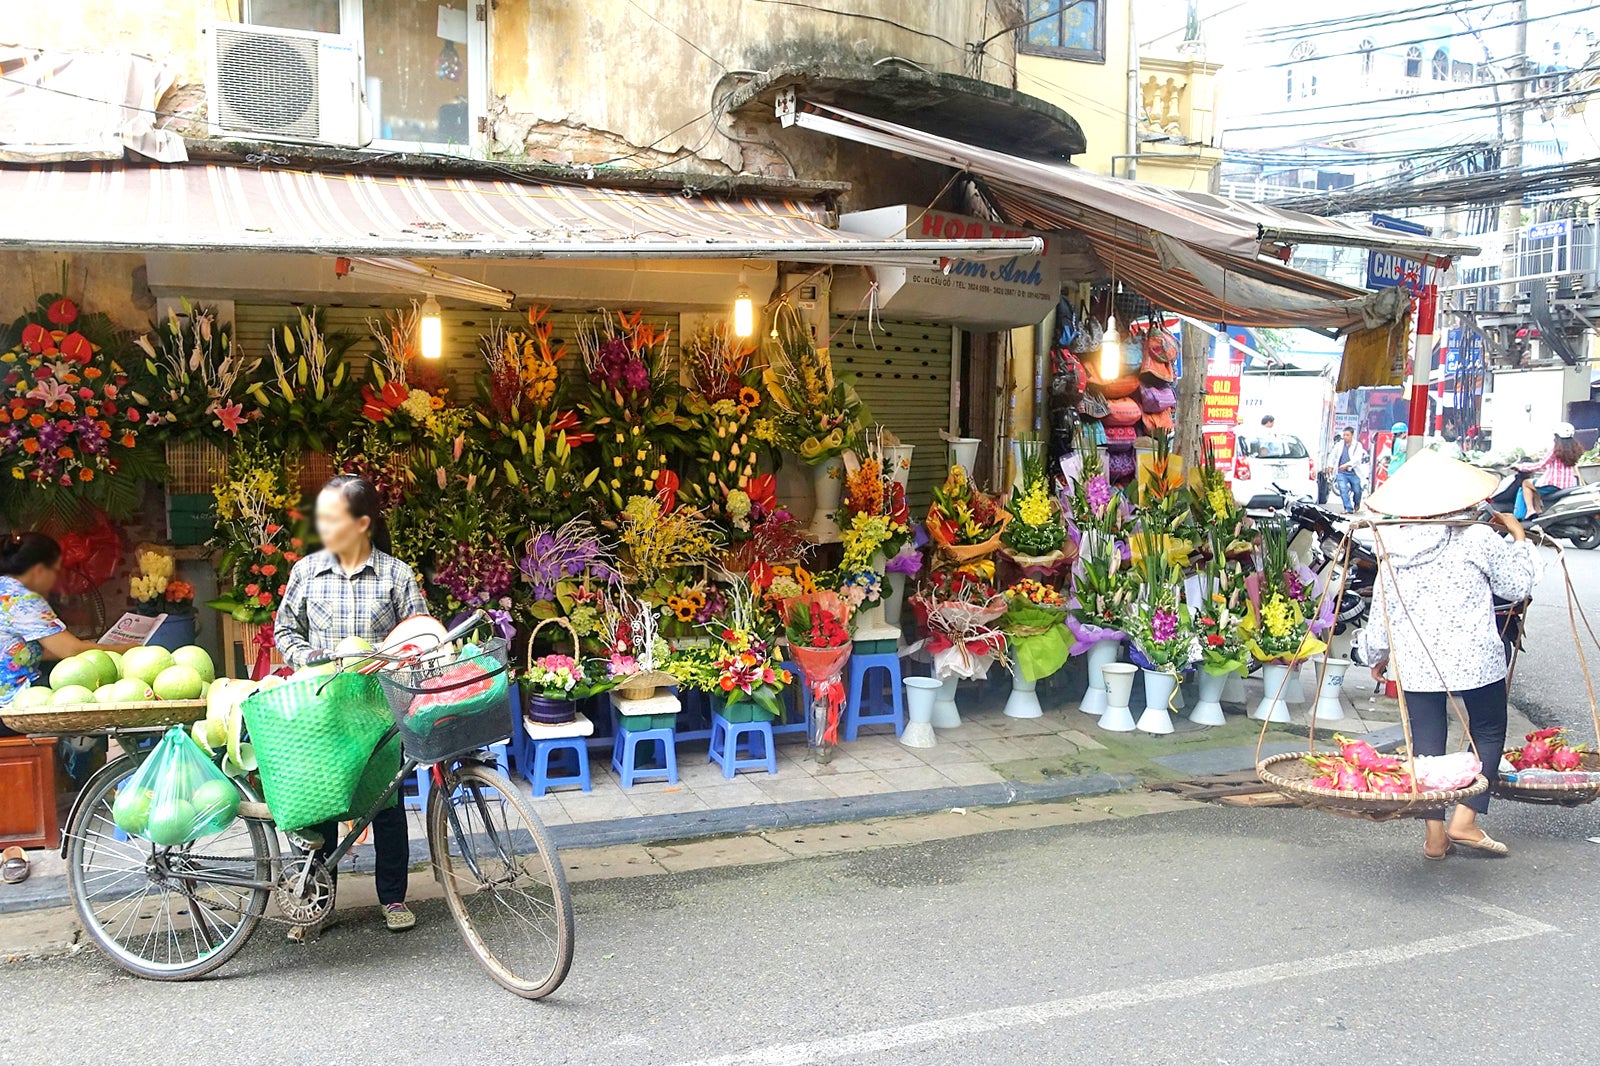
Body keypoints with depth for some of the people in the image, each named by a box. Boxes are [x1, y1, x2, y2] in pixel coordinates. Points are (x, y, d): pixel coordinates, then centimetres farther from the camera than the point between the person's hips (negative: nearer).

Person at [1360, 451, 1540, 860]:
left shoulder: (1392, 548, 1)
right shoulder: (1478, 539, -9)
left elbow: (1382, 612, 5)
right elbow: (1518, 586, 5)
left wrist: (1378, 654, 20)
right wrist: (1519, 537, 17)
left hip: (1414, 662, 3)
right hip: (1474, 658, -3)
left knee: (1427, 740, 9)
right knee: (1488, 733, 15)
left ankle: (1434, 834, 11)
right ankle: (1464, 819, 5)